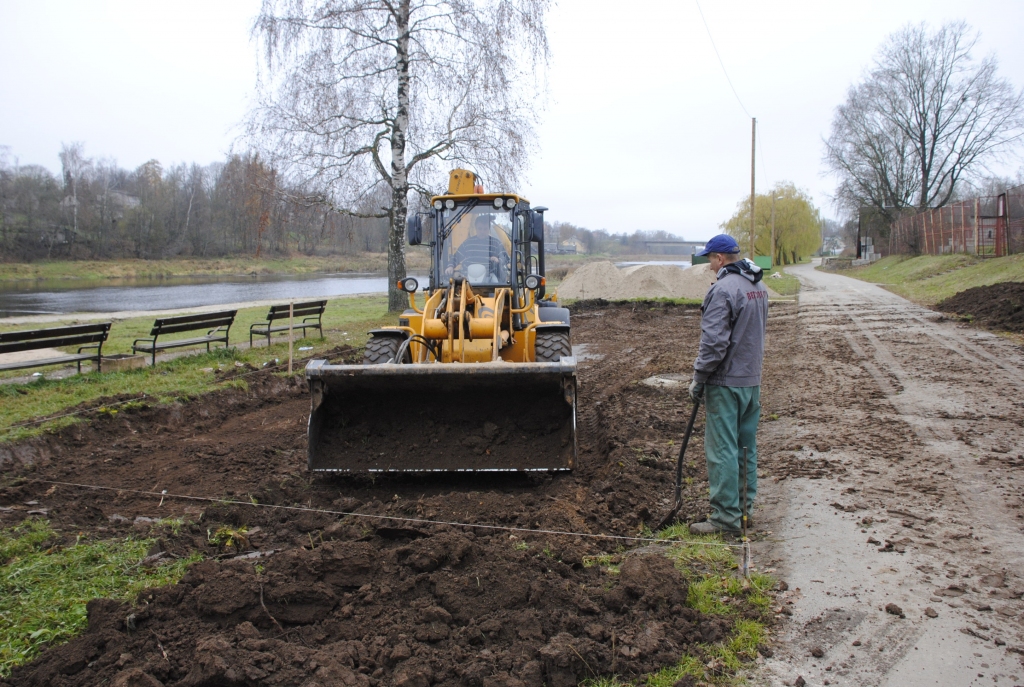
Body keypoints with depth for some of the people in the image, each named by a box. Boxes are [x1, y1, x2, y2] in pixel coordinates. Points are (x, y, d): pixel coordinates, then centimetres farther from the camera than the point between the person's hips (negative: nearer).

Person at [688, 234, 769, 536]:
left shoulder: (723, 289, -18)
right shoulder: (758, 287, 10)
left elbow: (714, 342, -21)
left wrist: (698, 379, -12)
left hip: (726, 382, -9)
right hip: (752, 380, 9)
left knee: (722, 450, -3)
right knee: (746, 447, 15)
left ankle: (726, 517, 2)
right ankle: (745, 508, 24)